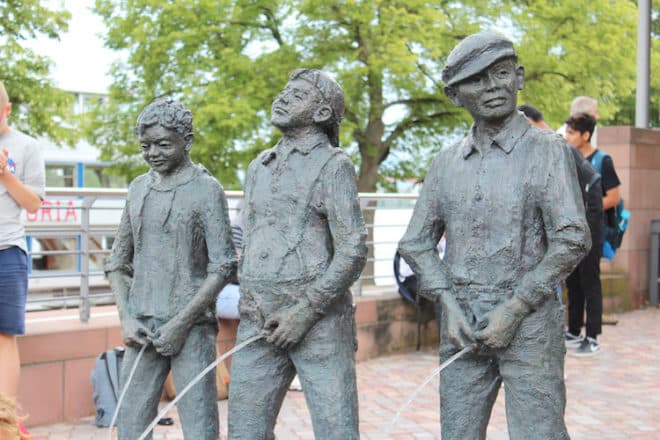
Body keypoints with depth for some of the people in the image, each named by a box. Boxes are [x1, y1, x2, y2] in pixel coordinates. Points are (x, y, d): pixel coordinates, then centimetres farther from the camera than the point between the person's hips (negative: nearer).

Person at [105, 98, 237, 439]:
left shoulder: (206, 189, -3)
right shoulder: (138, 188, 12)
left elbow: (222, 267, -8)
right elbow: (118, 261, 15)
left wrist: (181, 323, -12)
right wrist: (126, 319, 2)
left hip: (192, 329, -5)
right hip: (142, 330, 5)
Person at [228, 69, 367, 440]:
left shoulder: (333, 165, -1)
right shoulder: (258, 168, 18)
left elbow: (353, 251, -8)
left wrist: (305, 311, -13)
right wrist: (250, 307, 6)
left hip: (319, 321, -6)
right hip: (259, 324, 6)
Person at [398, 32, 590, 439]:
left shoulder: (546, 150, -3)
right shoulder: (447, 162, 10)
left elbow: (573, 239, -11)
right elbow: (415, 243, 12)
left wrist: (514, 309, -13)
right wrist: (450, 306, -2)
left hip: (528, 319, -4)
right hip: (462, 326, 4)